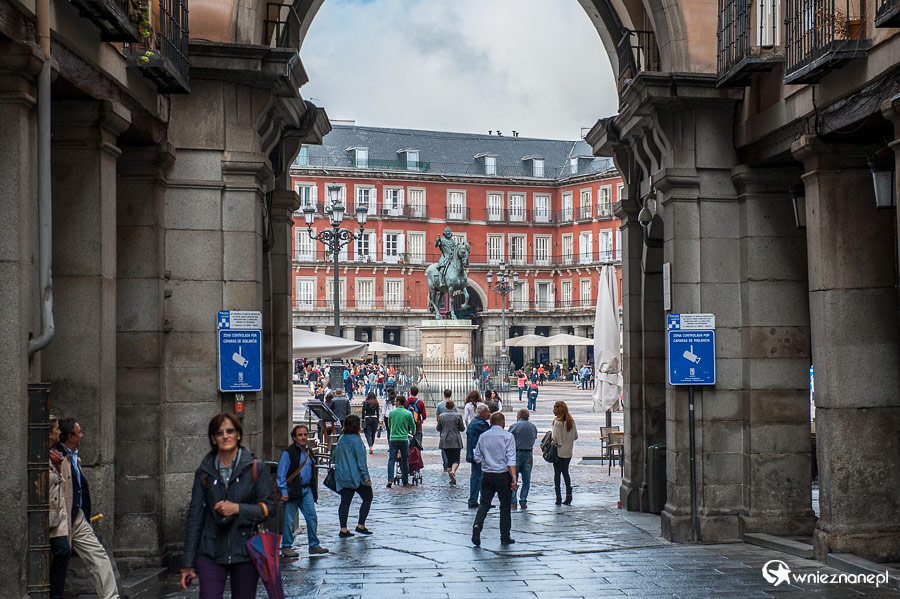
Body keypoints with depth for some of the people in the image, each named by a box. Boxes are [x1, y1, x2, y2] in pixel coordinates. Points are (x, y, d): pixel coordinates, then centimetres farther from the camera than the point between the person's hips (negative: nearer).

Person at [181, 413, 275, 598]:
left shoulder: (255, 469, 2)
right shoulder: (204, 472, 7)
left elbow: (268, 507, 1)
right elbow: (195, 517, 7)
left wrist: (238, 509, -16)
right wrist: (188, 564, 5)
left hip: (245, 553, -1)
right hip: (211, 554, 1)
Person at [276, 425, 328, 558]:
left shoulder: (309, 452, 14)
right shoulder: (288, 453, -7)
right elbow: (281, 475, -8)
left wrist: (314, 490, 16)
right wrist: (284, 492, -13)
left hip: (307, 490, 6)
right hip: (293, 491, -6)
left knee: (312, 517, 4)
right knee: (289, 520, -1)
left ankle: (314, 545, 13)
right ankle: (286, 547, 9)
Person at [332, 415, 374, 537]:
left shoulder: (341, 439, 10)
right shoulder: (356, 439, -13)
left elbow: (336, 457, 16)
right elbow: (361, 459, -16)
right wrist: (365, 475, -16)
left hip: (342, 476, 7)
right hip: (355, 476, -7)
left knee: (345, 501, 7)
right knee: (367, 498, 7)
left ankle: (343, 529, 3)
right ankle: (360, 525, 3)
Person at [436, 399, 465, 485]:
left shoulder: (441, 416, 1)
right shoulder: (458, 415, -6)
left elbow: (438, 429, 8)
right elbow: (462, 428, -1)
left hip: (445, 441, 2)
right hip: (456, 441, -2)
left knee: (449, 459, 11)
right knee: (456, 459, 1)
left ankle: (452, 479, 8)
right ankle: (453, 471, -29)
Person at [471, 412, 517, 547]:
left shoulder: (483, 436, 5)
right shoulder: (507, 436, -7)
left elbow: (477, 457, 7)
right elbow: (511, 459, -14)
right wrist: (514, 478, -16)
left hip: (487, 475, 3)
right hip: (503, 475, -3)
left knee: (484, 503, 6)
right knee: (505, 505, 7)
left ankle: (477, 525, -19)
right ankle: (505, 537, 12)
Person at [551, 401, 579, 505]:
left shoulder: (557, 422, -16)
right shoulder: (571, 421, 3)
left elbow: (555, 437, -19)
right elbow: (576, 436, 8)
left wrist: (550, 435, 0)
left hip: (558, 451, -6)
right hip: (568, 452, 6)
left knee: (557, 474, 2)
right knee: (565, 472, 15)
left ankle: (558, 497, 0)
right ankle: (569, 495, 9)